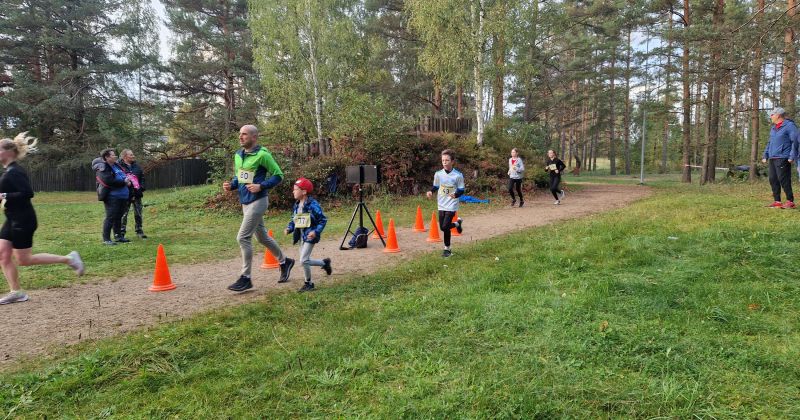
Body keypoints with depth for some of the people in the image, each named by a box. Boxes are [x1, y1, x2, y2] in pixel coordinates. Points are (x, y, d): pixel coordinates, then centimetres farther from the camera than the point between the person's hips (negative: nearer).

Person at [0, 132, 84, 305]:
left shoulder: (14, 172, -18)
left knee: (23, 259, -2)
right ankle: (15, 292, 15)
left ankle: (68, 259, 4)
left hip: (23, 220, -10)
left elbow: (28, 193, -27)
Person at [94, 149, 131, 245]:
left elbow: (124, 175, 26)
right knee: (110, 217, -6)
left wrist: (127, 180, 3)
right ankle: (106, 239, 1)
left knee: (118, 217, 15)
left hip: (122, 196, 8)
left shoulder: (116, 166, 15)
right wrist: (124, 182, -14)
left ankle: (118, 236, 25)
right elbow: (109, 181, -23)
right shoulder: (103, 168, -11)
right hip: (111, 196, -8)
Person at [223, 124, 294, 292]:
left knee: (243, 237, -11)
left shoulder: (262, 155, -14)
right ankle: (284, 262, 36)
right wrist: (231, 185, 2)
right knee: (262, 236, 18)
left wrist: (261, 186, -22)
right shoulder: (238, 155, 10)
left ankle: (245, 278, 1)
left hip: (257, 202, -8)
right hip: (245, 202, 9)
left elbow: (278, 175, -11)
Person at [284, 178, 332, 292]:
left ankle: (308, 283, 7)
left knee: (303, 260, -12)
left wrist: (316, 231, -24)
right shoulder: (296, 206, 5)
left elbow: (323, 220, -13)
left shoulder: (313, 205, -17)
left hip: (310, 235, -8)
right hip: (301, 235, 8)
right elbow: (294, 220, 16)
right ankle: (324, 263, 34)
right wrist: (289, 228, -3)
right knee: (305, 261, 13)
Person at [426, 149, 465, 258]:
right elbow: (435, 186, 11)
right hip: (441, 205, 5)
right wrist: (431, 191, -10)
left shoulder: (458, 175, -13)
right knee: (442, 227, 9)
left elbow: (461, 190, -7)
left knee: (445, 227, -11)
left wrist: (455, 194, -27)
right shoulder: (438, 174, -3)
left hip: (452, 205, -5)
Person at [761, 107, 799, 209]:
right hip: (772, 158, 8)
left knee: (783, 179, -11)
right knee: (773, 180, 6)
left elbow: (795, 141, -11)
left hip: (783, 158, -8)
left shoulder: (789, 126, -5)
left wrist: (792, 156, -17)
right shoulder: (773, 128, 20)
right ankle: (777, 201, 11)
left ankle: (790, 201, -4)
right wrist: (765, 156, 20)